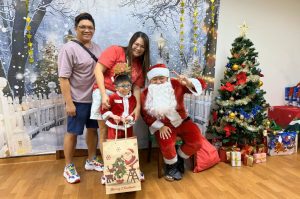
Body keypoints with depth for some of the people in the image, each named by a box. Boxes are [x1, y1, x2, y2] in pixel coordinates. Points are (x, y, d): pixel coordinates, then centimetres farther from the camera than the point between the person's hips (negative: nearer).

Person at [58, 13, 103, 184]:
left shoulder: (96, 48, 10)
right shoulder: (69, 49, -12)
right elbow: (63, 78, -15)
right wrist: (69, 103, -19)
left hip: (95, 98, 7)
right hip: (78, 100, -7)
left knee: (93, 129, 15)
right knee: (73, 133, 5)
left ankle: (91, 161, 33)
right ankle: (69, 167, 21)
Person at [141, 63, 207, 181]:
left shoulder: (176, 84, -11)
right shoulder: (146, 94, -8)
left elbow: (200, 85, -15)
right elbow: (146, 115, -4)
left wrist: (188, 82, -38)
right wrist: (160, 126, -17)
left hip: (181, 121, 2)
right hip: (162, 125, -2)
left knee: (196, 140, -16)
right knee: (167, 144, -29)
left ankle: (179, 159, 15)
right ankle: (171, 166, 6)